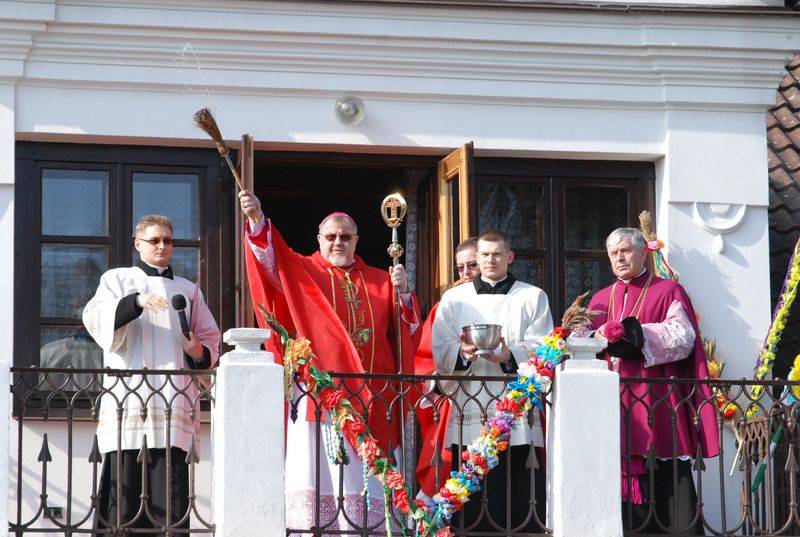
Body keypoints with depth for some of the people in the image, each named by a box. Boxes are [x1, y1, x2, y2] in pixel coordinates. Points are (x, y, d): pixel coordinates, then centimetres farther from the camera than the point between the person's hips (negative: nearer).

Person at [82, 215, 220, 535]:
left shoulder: (188, 290, 24)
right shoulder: (117, 280, 15)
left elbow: (211, 340, 23)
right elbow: (95, 319, -3)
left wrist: (199, 352, -1)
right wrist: (137, 301, -18)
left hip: (174, 400, 2)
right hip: (128, 398, -2)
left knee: (170, 494, -7)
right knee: (125, 480, -12)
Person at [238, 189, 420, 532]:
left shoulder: (379, 281, 16)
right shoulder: (302, 271, 9)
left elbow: (407, 328, 14)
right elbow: (272, 256, -10)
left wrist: (403, 292, -4)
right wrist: (257, 220, -28)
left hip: (369, 397, 2)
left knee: (364, 477, 1)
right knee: (317, 472, -8)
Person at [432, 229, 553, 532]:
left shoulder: (533, 297, 13)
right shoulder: (454, 299, 16)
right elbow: (441, 351, 7)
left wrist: (510, 356, -17)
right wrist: (462, 353, -16)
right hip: (469, 413, 1)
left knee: (519, 496, -8)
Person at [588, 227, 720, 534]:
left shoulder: (668, 292, 7)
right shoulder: (601, 300, 19)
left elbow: (683, 338, -7)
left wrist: (634, 334, -16)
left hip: (657, 403, -4)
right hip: (614, 404, 4)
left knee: (669, 482, -9)